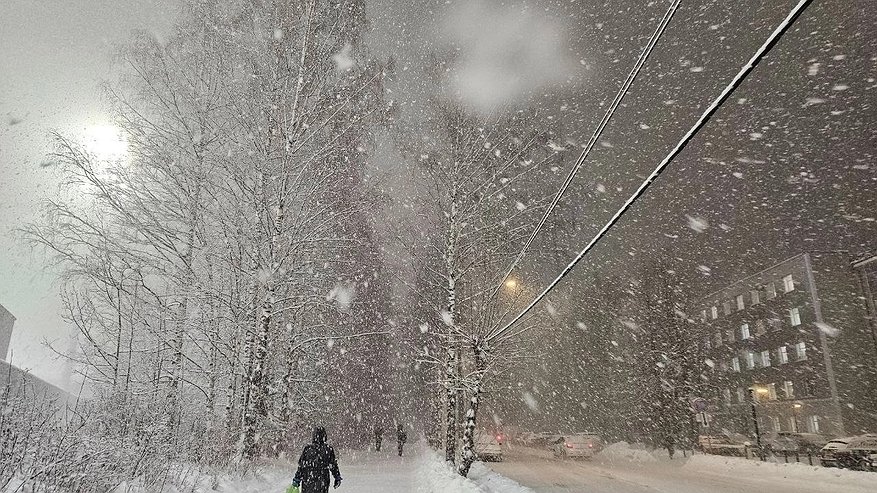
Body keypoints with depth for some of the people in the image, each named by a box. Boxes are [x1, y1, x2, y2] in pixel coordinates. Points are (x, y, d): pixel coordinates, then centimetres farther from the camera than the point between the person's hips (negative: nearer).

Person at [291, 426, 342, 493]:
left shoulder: (307, 448, -8)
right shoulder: (329, 449, -6)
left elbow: (301, 466, -5)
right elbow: (333, 466, 1)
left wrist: (296, 479, 4)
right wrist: (337, 478, 12)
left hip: (308, 481, 0)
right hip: (323, 482, 0)